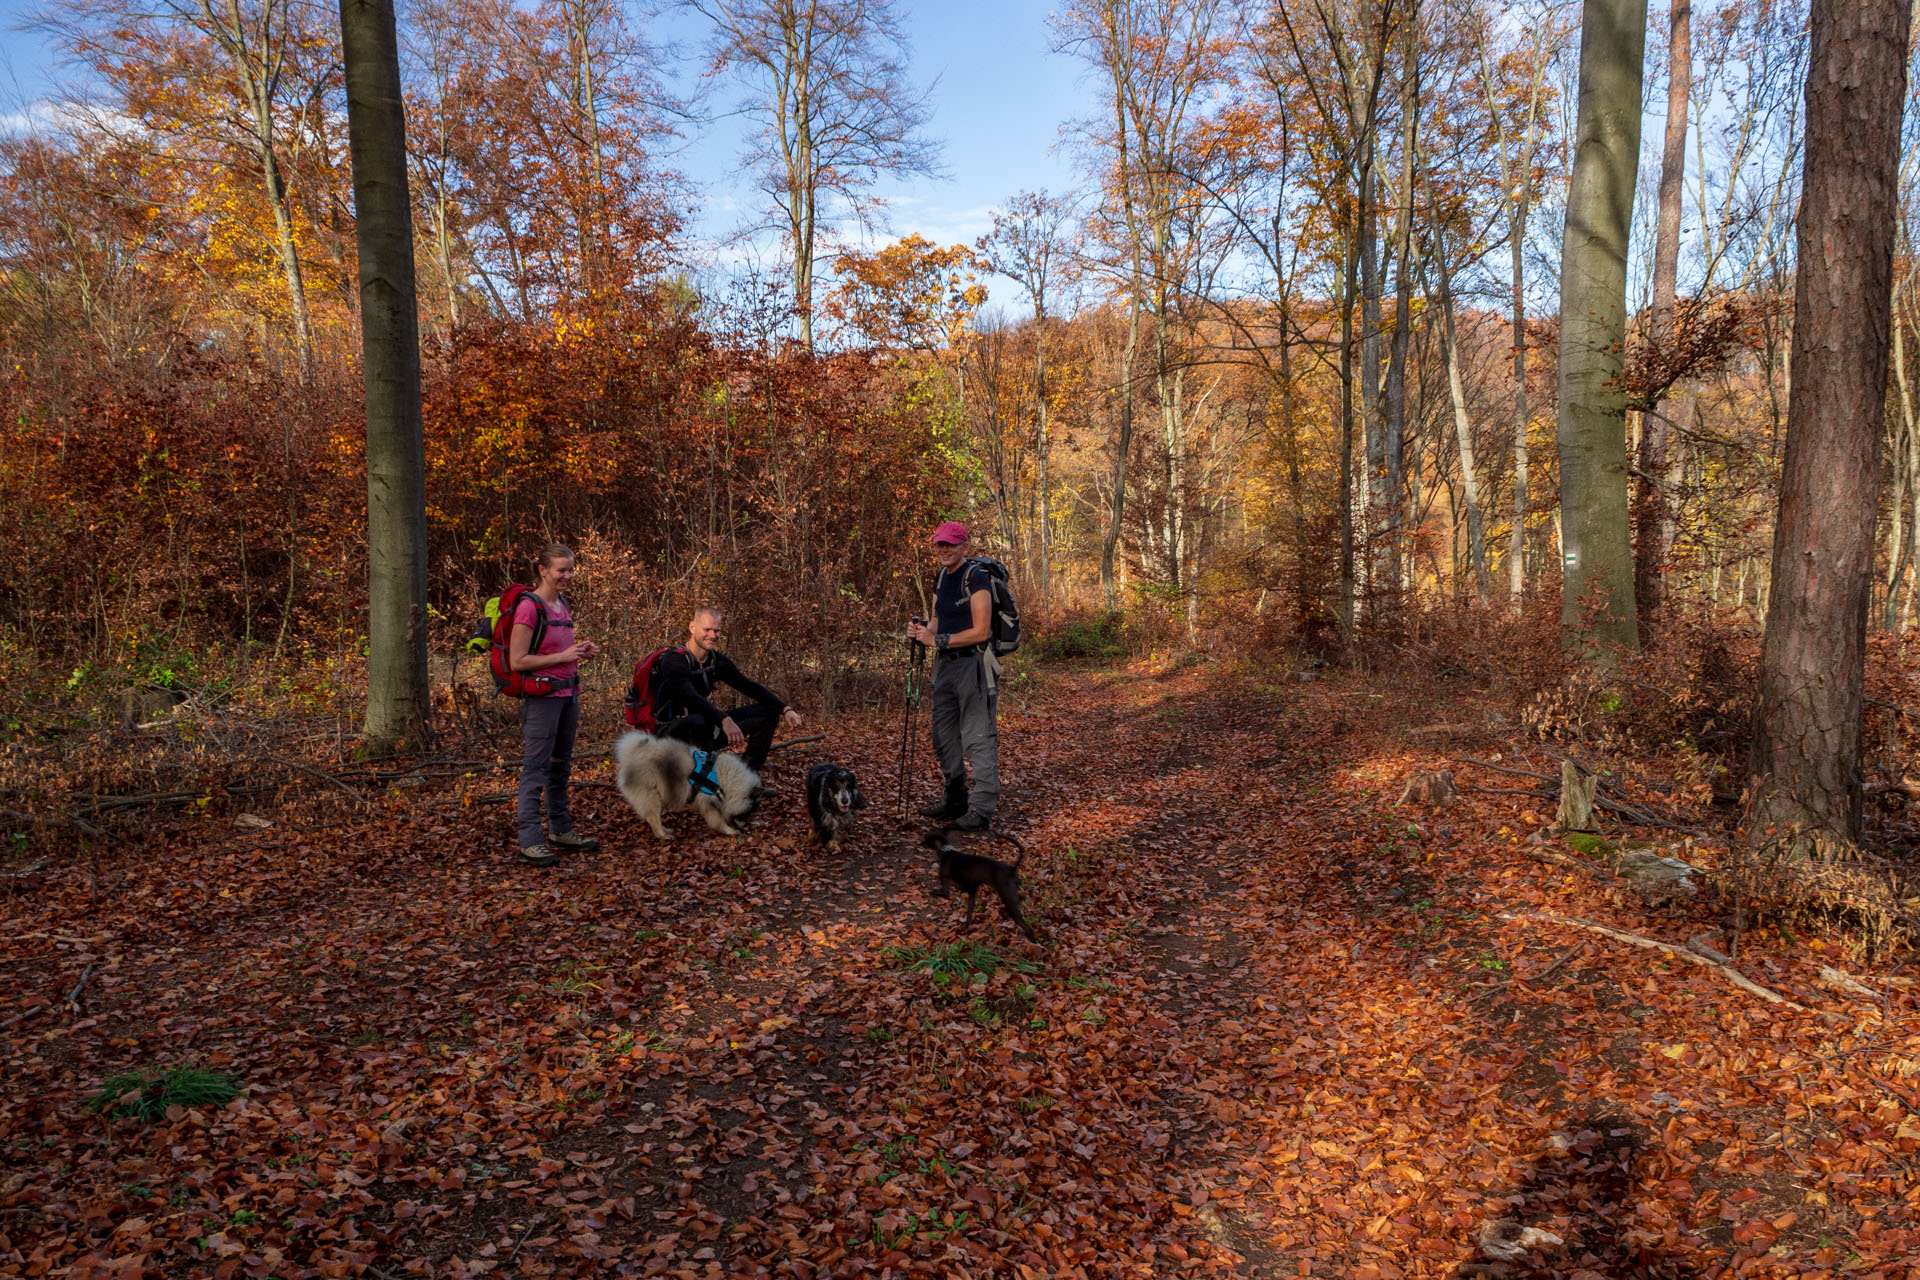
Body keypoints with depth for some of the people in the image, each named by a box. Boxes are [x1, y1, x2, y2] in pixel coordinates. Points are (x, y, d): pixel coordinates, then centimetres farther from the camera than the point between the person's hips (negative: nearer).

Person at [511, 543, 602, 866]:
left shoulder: (562, 604, 11)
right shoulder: (528, 607, -14)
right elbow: (517, 661, -18)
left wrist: (581, 650, 4)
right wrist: (563, 656, -19)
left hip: (568, 693, 9)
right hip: (542, 697, -9)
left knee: (561, 765, 16)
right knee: (536, 767, -4)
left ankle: (560, 830, 26)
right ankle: (530, 841, 1)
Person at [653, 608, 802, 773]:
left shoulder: (718, 661, 5)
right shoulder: (674, 660, -18)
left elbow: (750, 687, 2)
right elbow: (691, 698, -34)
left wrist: (785, 709, -11)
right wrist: (724, 720, -48)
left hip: (705, 727, 8)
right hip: (673, 731, -7)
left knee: (769, 711, 0)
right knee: (697, 722, -44)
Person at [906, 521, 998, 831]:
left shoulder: (975, 578, -13)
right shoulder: (940, 579, 14)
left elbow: (980, 632, -18)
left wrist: (938, 640, -17)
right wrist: (921, 631, 0)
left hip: (973, 664, -10)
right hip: (946, 665, 10)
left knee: (978, 738, -7)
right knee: (944, 737, 16)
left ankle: (981, 809, -3)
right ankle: (955, 802, 28)